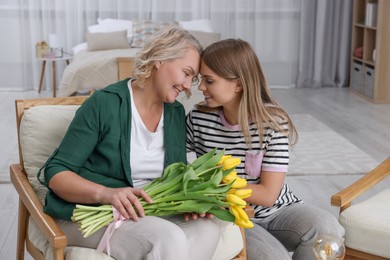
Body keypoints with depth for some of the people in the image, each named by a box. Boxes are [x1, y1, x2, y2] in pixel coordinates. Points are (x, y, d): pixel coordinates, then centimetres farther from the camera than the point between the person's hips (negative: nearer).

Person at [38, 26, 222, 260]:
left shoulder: (176, 113, 8)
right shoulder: (105, 103, -11)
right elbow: (56, 173, -12)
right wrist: (105, 193, -30)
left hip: (148, 213, 6)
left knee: (208, 228, -25)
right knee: (170, 239, -33)